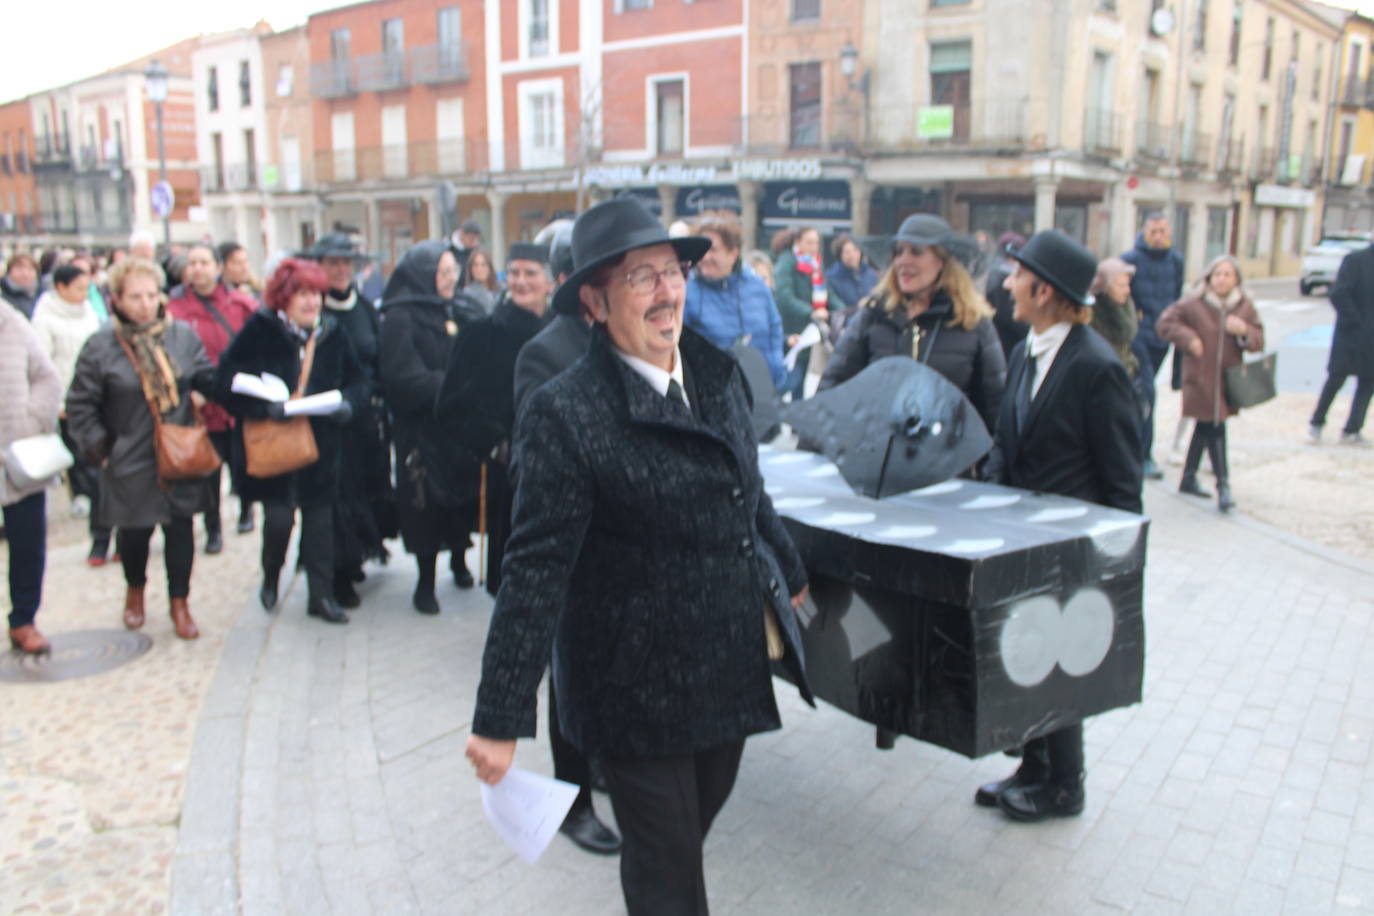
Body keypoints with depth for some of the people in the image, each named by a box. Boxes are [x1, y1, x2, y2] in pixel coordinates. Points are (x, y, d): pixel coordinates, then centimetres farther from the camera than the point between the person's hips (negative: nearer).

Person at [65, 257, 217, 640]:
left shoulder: (182, 335, -2)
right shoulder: (100, 346, -8)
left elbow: (207, 377, 10)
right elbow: (80, 405, -2)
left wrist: (201, 393, -11)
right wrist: (99, 447, -4)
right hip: (130, 462, -1)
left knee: (180, 529, 5)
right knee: (134, 532, 10)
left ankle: (179, 601, 23)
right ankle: (135, 590, 40)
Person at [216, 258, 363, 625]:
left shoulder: (332, 333, 4)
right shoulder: (260, 330, -8)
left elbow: (356, 379, 9)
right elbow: (228, 380, -13)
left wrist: (346, 402, -12)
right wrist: (264, 407, -26)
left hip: (321, 441, 3)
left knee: (319, 518, 7)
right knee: (279, 517, -6)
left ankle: (321, 596, 18)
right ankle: (270, 578, 25)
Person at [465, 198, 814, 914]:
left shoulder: (718, 373, 2)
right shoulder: (564, 413, -20)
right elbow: (534, 572, -20)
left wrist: (788, 574, 27)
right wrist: (500, 719, -18)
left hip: (730, 669, 6)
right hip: (637, 689, -6)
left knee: (690, 830, 23)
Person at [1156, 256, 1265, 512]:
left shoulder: (1245, 308, 5)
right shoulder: (1193, 304, -7)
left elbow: (1258, 342, 7)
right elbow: (1165, 323, -2)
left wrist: (1244, 331, -15)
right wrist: (1188, 338, -14)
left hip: (1229, 379, 5)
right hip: (1200, 378, -5)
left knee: (1205, 427, 15)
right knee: (1214, 428, -9)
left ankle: (1189, 478, 28)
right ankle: (1223, 485, -6)